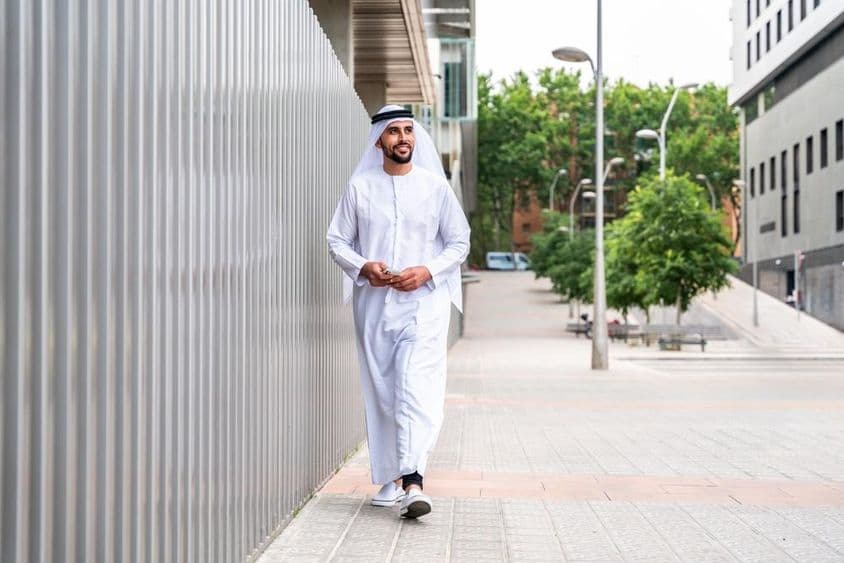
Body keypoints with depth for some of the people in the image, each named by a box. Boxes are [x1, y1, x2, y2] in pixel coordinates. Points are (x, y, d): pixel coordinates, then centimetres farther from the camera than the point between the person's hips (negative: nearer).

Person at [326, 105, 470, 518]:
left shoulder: (435, 186, 4)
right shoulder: (359, 187, 6)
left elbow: (459, 242, 7)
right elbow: (337, 240, 9)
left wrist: (427, 271, -10)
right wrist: (363, 267, -11)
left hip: (424, 302, -2)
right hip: (374, 303, 2)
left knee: (417, 387, -16)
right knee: (381, 391, 7)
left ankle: (412, 480, -24)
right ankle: (392, 477, 18)